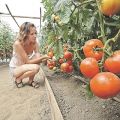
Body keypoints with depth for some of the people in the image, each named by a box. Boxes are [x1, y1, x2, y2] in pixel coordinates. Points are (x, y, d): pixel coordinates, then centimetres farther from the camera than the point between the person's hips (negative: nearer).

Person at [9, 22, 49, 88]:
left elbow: (38, 58, -16)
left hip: (25, 66, 5)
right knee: (35, 68, -31)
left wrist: (44, 59, -36)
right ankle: (18, 79, -2)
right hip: (15, 68, -5)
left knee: (37, 56, -23)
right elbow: (27, 61, -30)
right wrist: (43, 57, -36)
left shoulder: (35, 43, -15)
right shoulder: (18, 44, -30)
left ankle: (31, 81, -6)